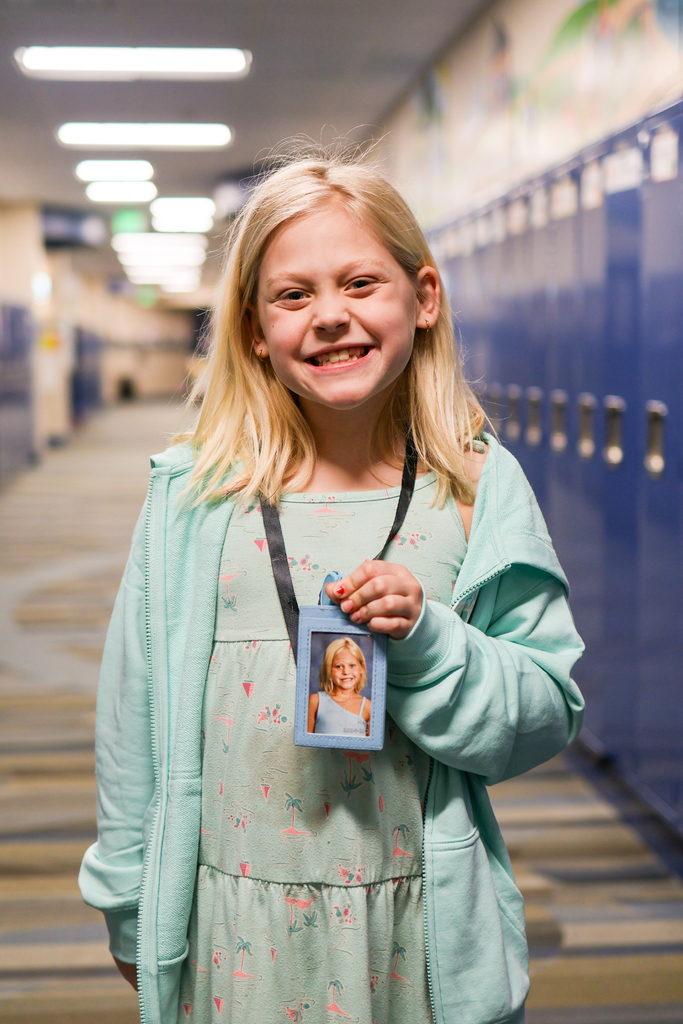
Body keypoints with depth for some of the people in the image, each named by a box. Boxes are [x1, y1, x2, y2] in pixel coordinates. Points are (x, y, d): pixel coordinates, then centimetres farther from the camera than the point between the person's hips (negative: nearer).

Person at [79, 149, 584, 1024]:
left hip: (414, 920, 0)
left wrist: (429, 639, -19)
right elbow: (134, 707, 2)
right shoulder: (194, 496, -5)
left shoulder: (478, 491, -5)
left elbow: (549, 714, -2)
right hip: (231, 918, 1)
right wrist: (130, 908, 8)